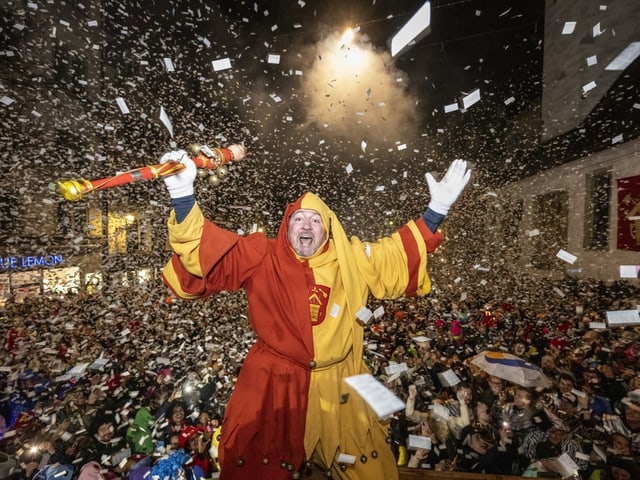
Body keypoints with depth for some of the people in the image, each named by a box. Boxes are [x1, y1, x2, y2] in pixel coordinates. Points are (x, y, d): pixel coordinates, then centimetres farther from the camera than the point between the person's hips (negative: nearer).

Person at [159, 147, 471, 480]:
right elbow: (206, 251, -10)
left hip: (338, 385, 3)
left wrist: (437, 208, 5)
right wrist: (183, 195, -22)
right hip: (274, 383, -2)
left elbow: (400, 253, 8)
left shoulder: (353, 260, 0)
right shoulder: (262, 258, -6)